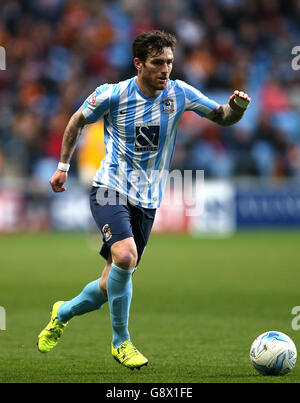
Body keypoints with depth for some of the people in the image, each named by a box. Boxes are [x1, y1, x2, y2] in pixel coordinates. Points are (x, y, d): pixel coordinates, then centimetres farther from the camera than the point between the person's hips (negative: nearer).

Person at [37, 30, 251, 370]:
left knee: (112, 286, 6)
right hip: (110, 190, -4)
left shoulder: (179, 94, -1)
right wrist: (63, 165, 9)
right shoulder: (113, 95, -9)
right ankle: (121, 342, -14)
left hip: (147, 201, 4)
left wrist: (237, 107, -14)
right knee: (125, 255, -30)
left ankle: (63, 313, 37)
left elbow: (222, 117, 8)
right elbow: (77, 121, 9)